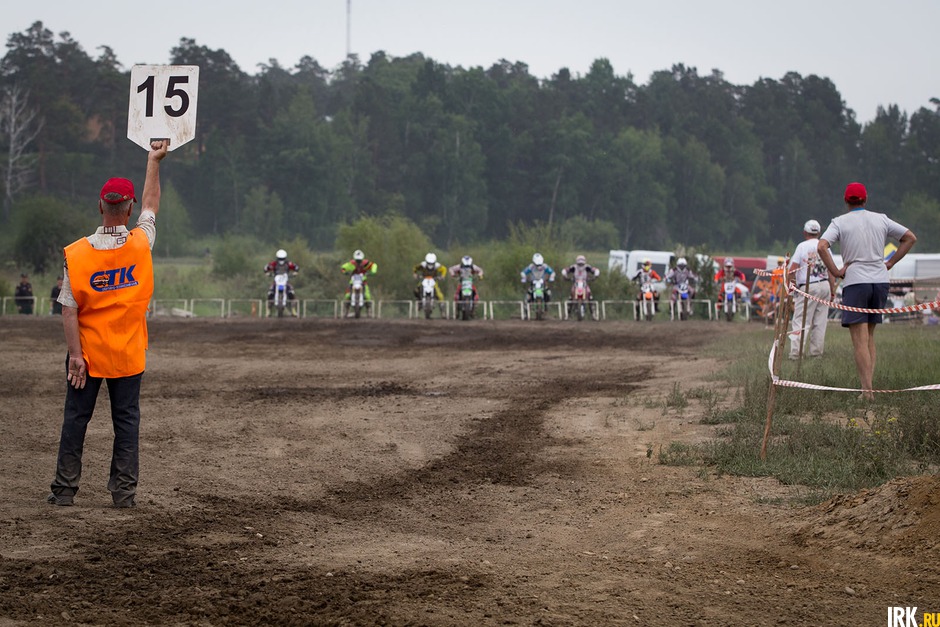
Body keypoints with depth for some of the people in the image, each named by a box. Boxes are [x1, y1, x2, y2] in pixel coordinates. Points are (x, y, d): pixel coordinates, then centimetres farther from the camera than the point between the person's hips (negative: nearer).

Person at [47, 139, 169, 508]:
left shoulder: (76, 253, -13)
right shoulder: (141, 245, -10)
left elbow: (69, 310, -14)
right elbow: (151, 204, 8)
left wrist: (75, 353, -11)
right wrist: (154, 162, 17)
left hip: (86, 352, -1)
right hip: (128, 353, 1)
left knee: (76, 419, 7)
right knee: (127, 419, 8)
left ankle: (65, 489, 11)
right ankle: (124, 491, 7)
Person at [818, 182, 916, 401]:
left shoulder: (840, 222, -1)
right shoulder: (881, 219, 10)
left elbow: (821, 246, -16)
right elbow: (910, 237, 14)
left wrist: (835, 272, -7)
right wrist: (890, 263, 12)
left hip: (855, 282, -4)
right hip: (880, 281, 4)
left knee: (860, 341, -6)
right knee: (869, 337, 15)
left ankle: (867, 390, -15)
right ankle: (869, 386, 10)